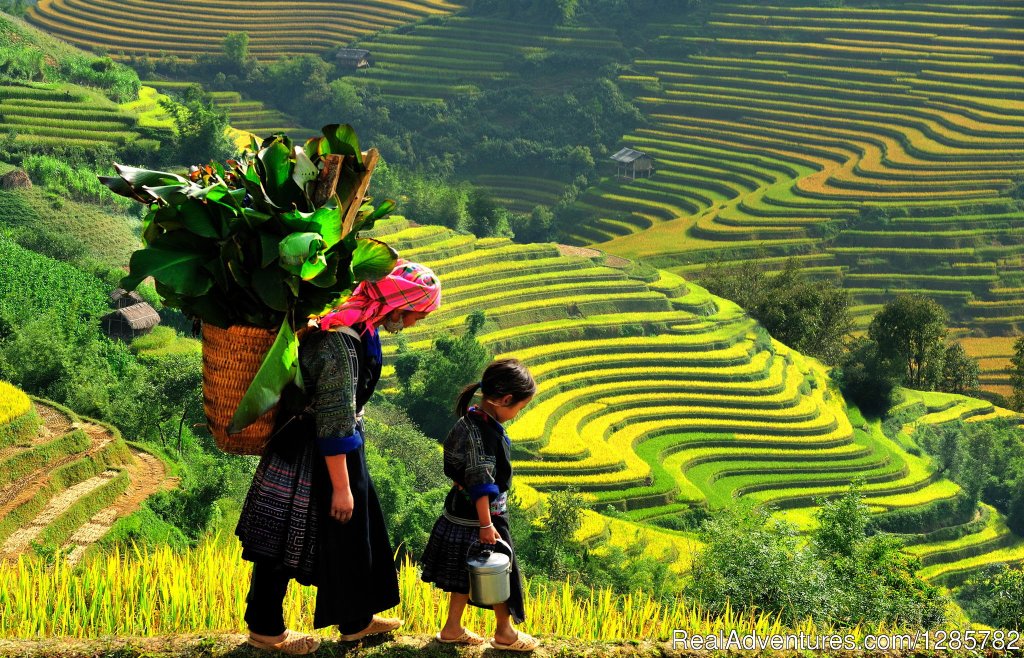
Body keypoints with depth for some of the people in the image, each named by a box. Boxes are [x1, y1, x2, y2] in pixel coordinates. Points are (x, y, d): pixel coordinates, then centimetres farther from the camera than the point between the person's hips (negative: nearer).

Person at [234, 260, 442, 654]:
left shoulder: (359, 328, 1)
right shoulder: (341, 344, -29)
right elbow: (335, 424, -26)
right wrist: (341, 487, -20)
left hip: (341, 448, 10)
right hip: (307, 454, -10)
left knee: (354, 531, 19)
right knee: (287, 542, 5)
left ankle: (356, 619, 33)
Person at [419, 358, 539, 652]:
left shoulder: (473, 419, 2)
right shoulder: (481, 430, -27)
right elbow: (480, 483, -26)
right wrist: (486, 525, -22)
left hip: (463, 511, 9)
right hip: (480, 514, -9)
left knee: (469, 572, 19)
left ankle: (452, 629, 31)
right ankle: (505, 633, 24)